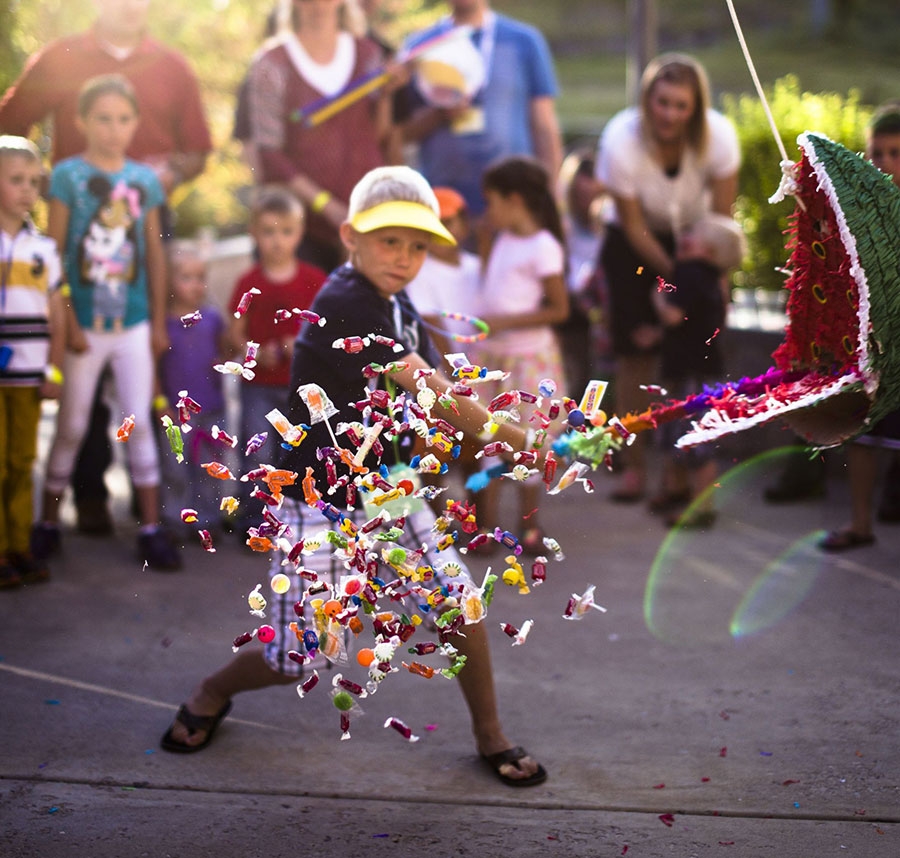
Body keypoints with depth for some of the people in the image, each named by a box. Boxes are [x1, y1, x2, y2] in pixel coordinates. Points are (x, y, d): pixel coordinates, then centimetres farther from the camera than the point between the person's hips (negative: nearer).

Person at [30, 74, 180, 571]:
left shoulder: (145, 180, 5)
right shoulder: (67, 176, -5)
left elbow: (154, 254, 10)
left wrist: (159, 321, 10)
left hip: (134, 324, 3)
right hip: (84, 324, -2)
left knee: (139, 424, 5)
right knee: (71, 427, 6)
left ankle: (151, 530, 11)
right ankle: (47, 525, 20)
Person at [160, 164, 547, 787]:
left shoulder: (400, 309, 7)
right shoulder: (342, 303, -22)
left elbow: (439, 395, -1)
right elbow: (432, 391, -25)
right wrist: (521, 441, -24)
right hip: (319, 501, -7)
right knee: (296, 660, -1)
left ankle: (490, 736, 15)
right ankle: (213, 693, 31)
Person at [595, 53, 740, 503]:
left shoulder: (718, 136, -24)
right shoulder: (620, 140, -27)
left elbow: (722, 218, -15)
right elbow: (633, 225, -18)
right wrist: (673, 274, -18)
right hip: (635, 243, -1)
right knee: (635, 352, -7)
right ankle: (634, 465, 2)